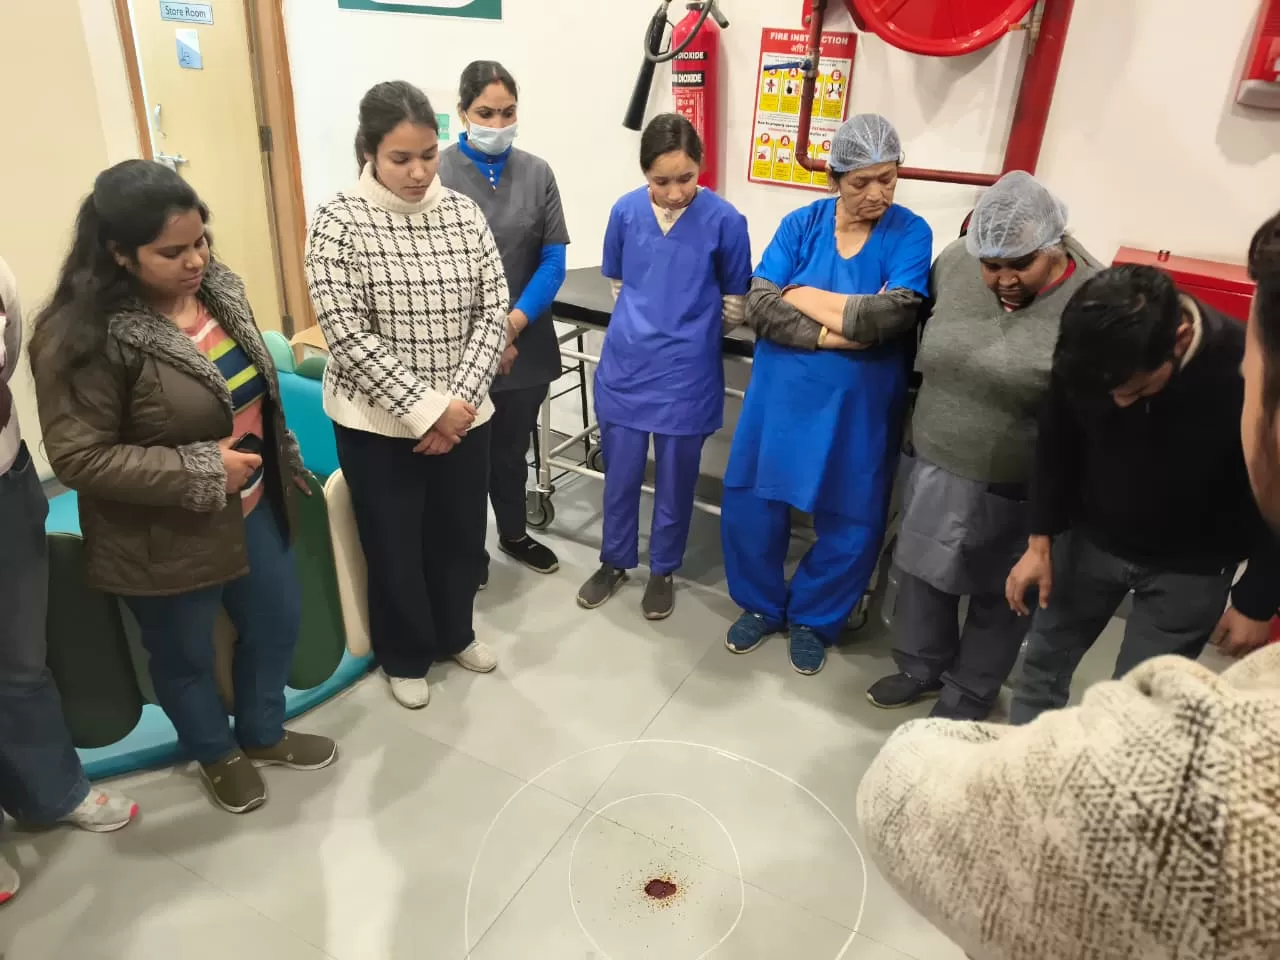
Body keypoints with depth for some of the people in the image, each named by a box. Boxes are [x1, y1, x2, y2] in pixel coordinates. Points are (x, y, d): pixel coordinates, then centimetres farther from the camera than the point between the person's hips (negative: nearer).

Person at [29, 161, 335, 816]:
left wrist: (285, 463, 14)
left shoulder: (217, 287, -3)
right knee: (185, 657, 17)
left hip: (251, 508, 7)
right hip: (165, 540, -6)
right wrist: (200, 471, -27)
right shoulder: (81, 336, -25)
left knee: (277, 622, 21)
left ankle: (263, 732, 48)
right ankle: (217, 754, 46)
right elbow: (79, 458, -23)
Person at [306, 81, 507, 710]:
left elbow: (493, 311, -2)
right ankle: (405, 655, 35)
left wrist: (458, 398, -13)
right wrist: (426, 408, -20)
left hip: (462, 414, 4)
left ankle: (454, 633, 43)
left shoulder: (463, 213, -1)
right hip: (377, 424, -3)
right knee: (394, 546, 11)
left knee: (461, 534, 17)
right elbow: (349, 336, -17)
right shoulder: (340, 222, -12)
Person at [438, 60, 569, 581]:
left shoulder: (537, 172, 3)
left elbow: (553, 260, -1)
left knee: (512, 447, 19)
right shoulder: (437, 173, -8)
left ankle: (513, 534, 40)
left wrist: (514, 324, -13)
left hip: (526, 344, 3)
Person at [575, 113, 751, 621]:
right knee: (620, 474, 13)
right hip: (625, 365, 2)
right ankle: (615, 561, 34)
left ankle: (663, 570, 32)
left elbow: (736, 304, 2)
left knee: (676, 479, 12)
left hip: (687, 372, -2)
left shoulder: (725, 221, -11)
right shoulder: (625, 211, -3)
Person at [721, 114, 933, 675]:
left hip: (860, 409, -1)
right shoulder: (801, 224, -2)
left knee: (850, 525, 9)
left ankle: (813, 619, 33)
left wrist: (800, 295, -15)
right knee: (750, 506, 8)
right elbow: (758, 306, -12)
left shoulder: (910, 234, -6)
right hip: (782, 396, 2)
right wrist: (830, 336, -22)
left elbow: (893, 315, -22)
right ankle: (761, 605, 33)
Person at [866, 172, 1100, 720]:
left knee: (998, 595, 16)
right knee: (922, 571, 20)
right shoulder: (954, 262, -6)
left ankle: (971, 692, 39)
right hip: (932, 464, 5)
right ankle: (922, 666, 44)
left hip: (1012, 487, -4)